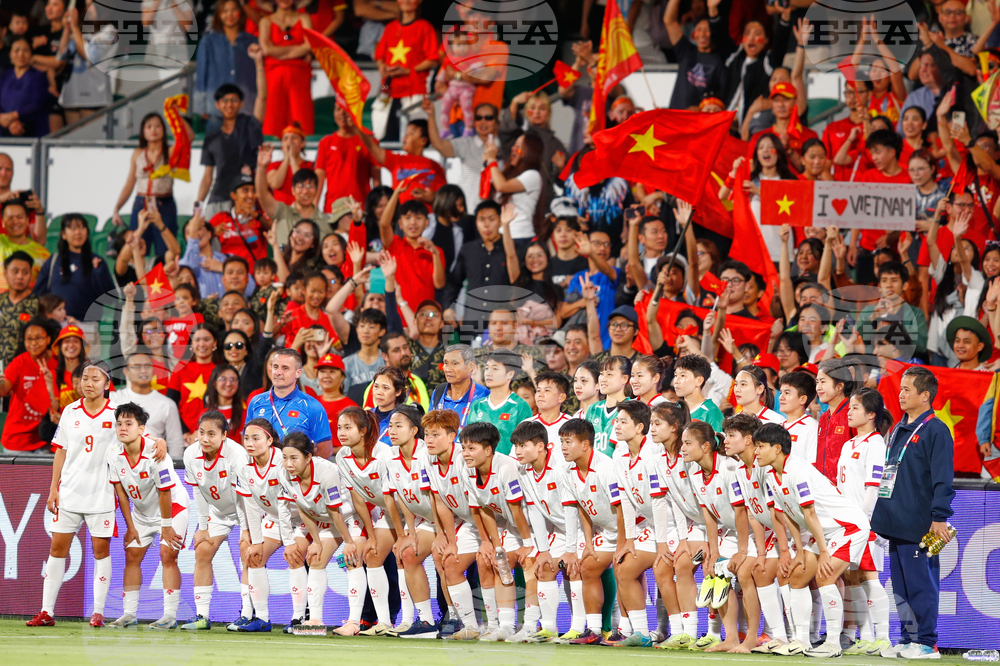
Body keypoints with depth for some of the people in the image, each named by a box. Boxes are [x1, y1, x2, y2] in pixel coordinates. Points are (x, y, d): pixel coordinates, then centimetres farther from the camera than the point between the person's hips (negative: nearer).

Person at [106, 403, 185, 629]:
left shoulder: (155, 451, -31)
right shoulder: (114, 452, -14)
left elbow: (164, 492, -24)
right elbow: (120, 491, -4)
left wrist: (167, 527, -17)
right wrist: (130, 526, -2)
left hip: (172, 506, -6)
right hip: (142, 509, 6)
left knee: (167, 555, -14)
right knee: (132, 555, 1)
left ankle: (170, 615, -12)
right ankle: (129, 614, 7)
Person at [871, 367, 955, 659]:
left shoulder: (935, 430, -9)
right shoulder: (898, 430, 18)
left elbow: (942, 478, -13)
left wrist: (939, 517, -18)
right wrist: (879, 514, 23)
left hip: (919, 526, -9)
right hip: (896, 523, 9)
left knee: (920, 584, -6)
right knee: (901, 587, 10)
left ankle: (925, 641, -1)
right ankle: (907, 639, 16)